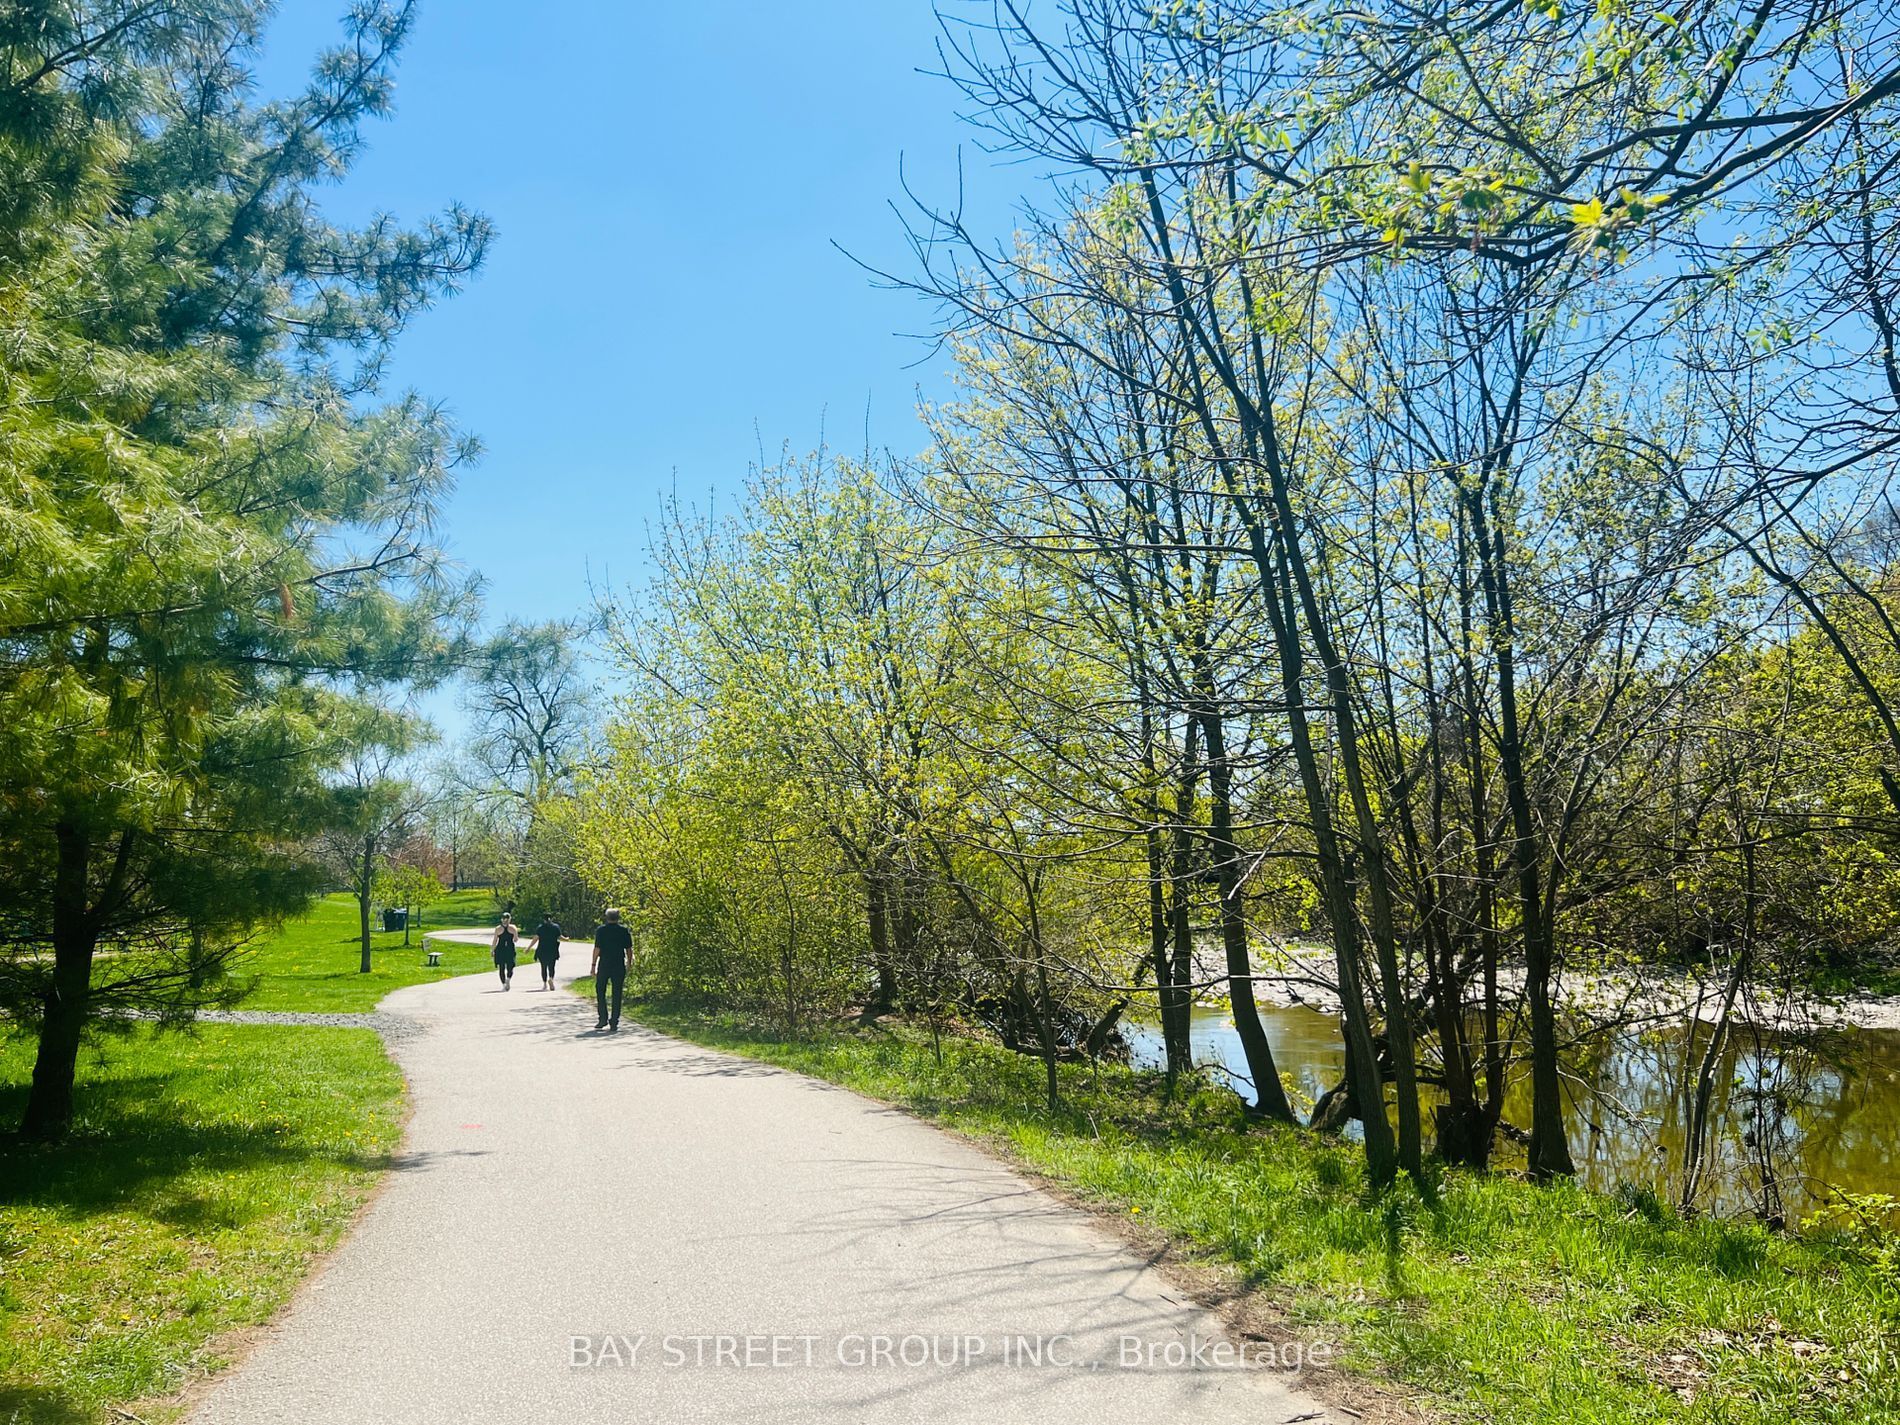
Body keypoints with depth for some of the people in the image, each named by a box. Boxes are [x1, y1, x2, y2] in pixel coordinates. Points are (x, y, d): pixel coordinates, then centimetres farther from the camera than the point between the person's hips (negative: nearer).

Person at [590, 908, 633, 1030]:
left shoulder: (601, 930, -4)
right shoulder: (624, 931, 2)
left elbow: (597, 948, -7)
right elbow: (629, 949, 4)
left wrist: (594, 964, -1)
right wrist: (629, 965, 14)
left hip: (604, 965, -1)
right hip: (619, 965, 2)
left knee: (600, 991, 12)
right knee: (617, 994, 5)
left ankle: (603, 1019, 8)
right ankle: (614, 1022, 3)